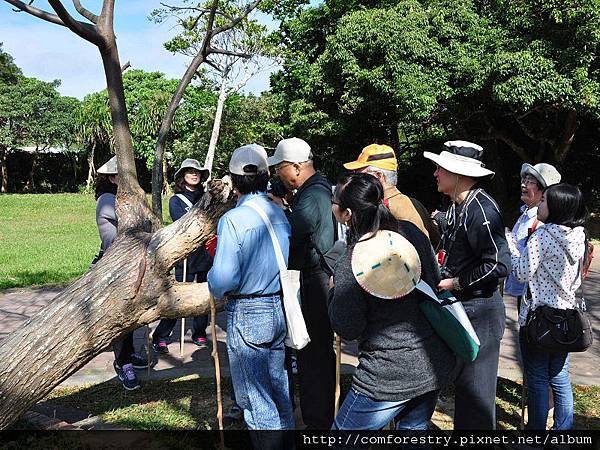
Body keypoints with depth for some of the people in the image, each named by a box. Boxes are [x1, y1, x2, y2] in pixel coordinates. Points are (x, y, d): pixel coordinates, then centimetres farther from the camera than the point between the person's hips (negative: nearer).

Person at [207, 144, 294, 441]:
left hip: (248, 315, -6)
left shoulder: (233, 219, -17)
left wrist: (216, 289, 0)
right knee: (280, 389, 22)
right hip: (282, 308, 6)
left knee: (255, 398, 8)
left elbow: (223, 278, -21)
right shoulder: (282, 214, 0)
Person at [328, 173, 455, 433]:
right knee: (414, 429, 24)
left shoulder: (350, 265, -20)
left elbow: (347, 329, -12)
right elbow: (436, 281, 12)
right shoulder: (411, 231, -2)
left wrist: (334, 293, 2)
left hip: (390, 377, -6)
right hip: (436, 365, 7)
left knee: (344, 429, 13)